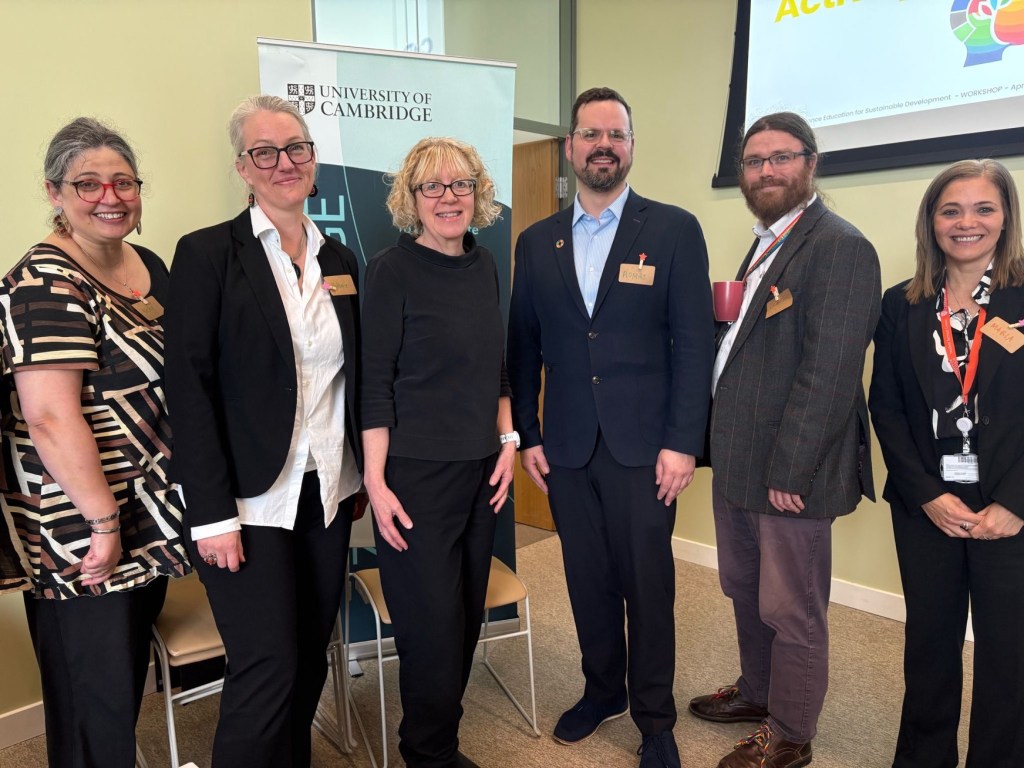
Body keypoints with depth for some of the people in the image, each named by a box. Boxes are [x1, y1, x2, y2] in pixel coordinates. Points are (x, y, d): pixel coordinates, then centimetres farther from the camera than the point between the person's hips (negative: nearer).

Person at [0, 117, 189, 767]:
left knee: (131, 681, 22)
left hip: (148, 523, 8)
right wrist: (104, 521, -17)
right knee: (93, 712, 9)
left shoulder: (149, 266, 8)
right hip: (79, 540, -8)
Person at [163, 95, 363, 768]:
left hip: (328, 493, 5)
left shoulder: (341, 260, 10)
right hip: (251, 502, -5)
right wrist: (212, 514, -14)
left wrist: (362, 475, 11)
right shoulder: (207, 253, -6)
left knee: (311, 657, 15)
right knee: (267, 668, -1)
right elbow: (189, 387, -11)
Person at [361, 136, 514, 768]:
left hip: (482, 470, 6)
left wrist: (507, 440, 7)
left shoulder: (484, 266, 9)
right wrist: (376, 483, -13)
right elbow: (374, 382, -10)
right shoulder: (392, 270, -8)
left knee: (468, 617, 13)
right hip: (417, 474, -6)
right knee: (433, 627, 3)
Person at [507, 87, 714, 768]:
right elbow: (524, 347, 9)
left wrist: (682, 443, -10)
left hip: (643, 447, -3)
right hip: (566, 449, 3)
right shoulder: (536, 242, 8)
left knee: (648, 585, 7)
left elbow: (695, 342, -5)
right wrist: (527, 436, 4)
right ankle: (603, 691, 37)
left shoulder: (674, 230, -1)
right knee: (588, 581, 15)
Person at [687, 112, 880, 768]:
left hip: (790, 472, -9)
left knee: (791, 612, 8)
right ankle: (756, 694, 44)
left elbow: (829, 373, -21)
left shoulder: (839, 247, -15)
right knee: (746, 591, 23)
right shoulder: (768, 244, 15)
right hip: (738, 464, 9)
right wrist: (724, 447, 10)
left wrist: (788, 472, -20)